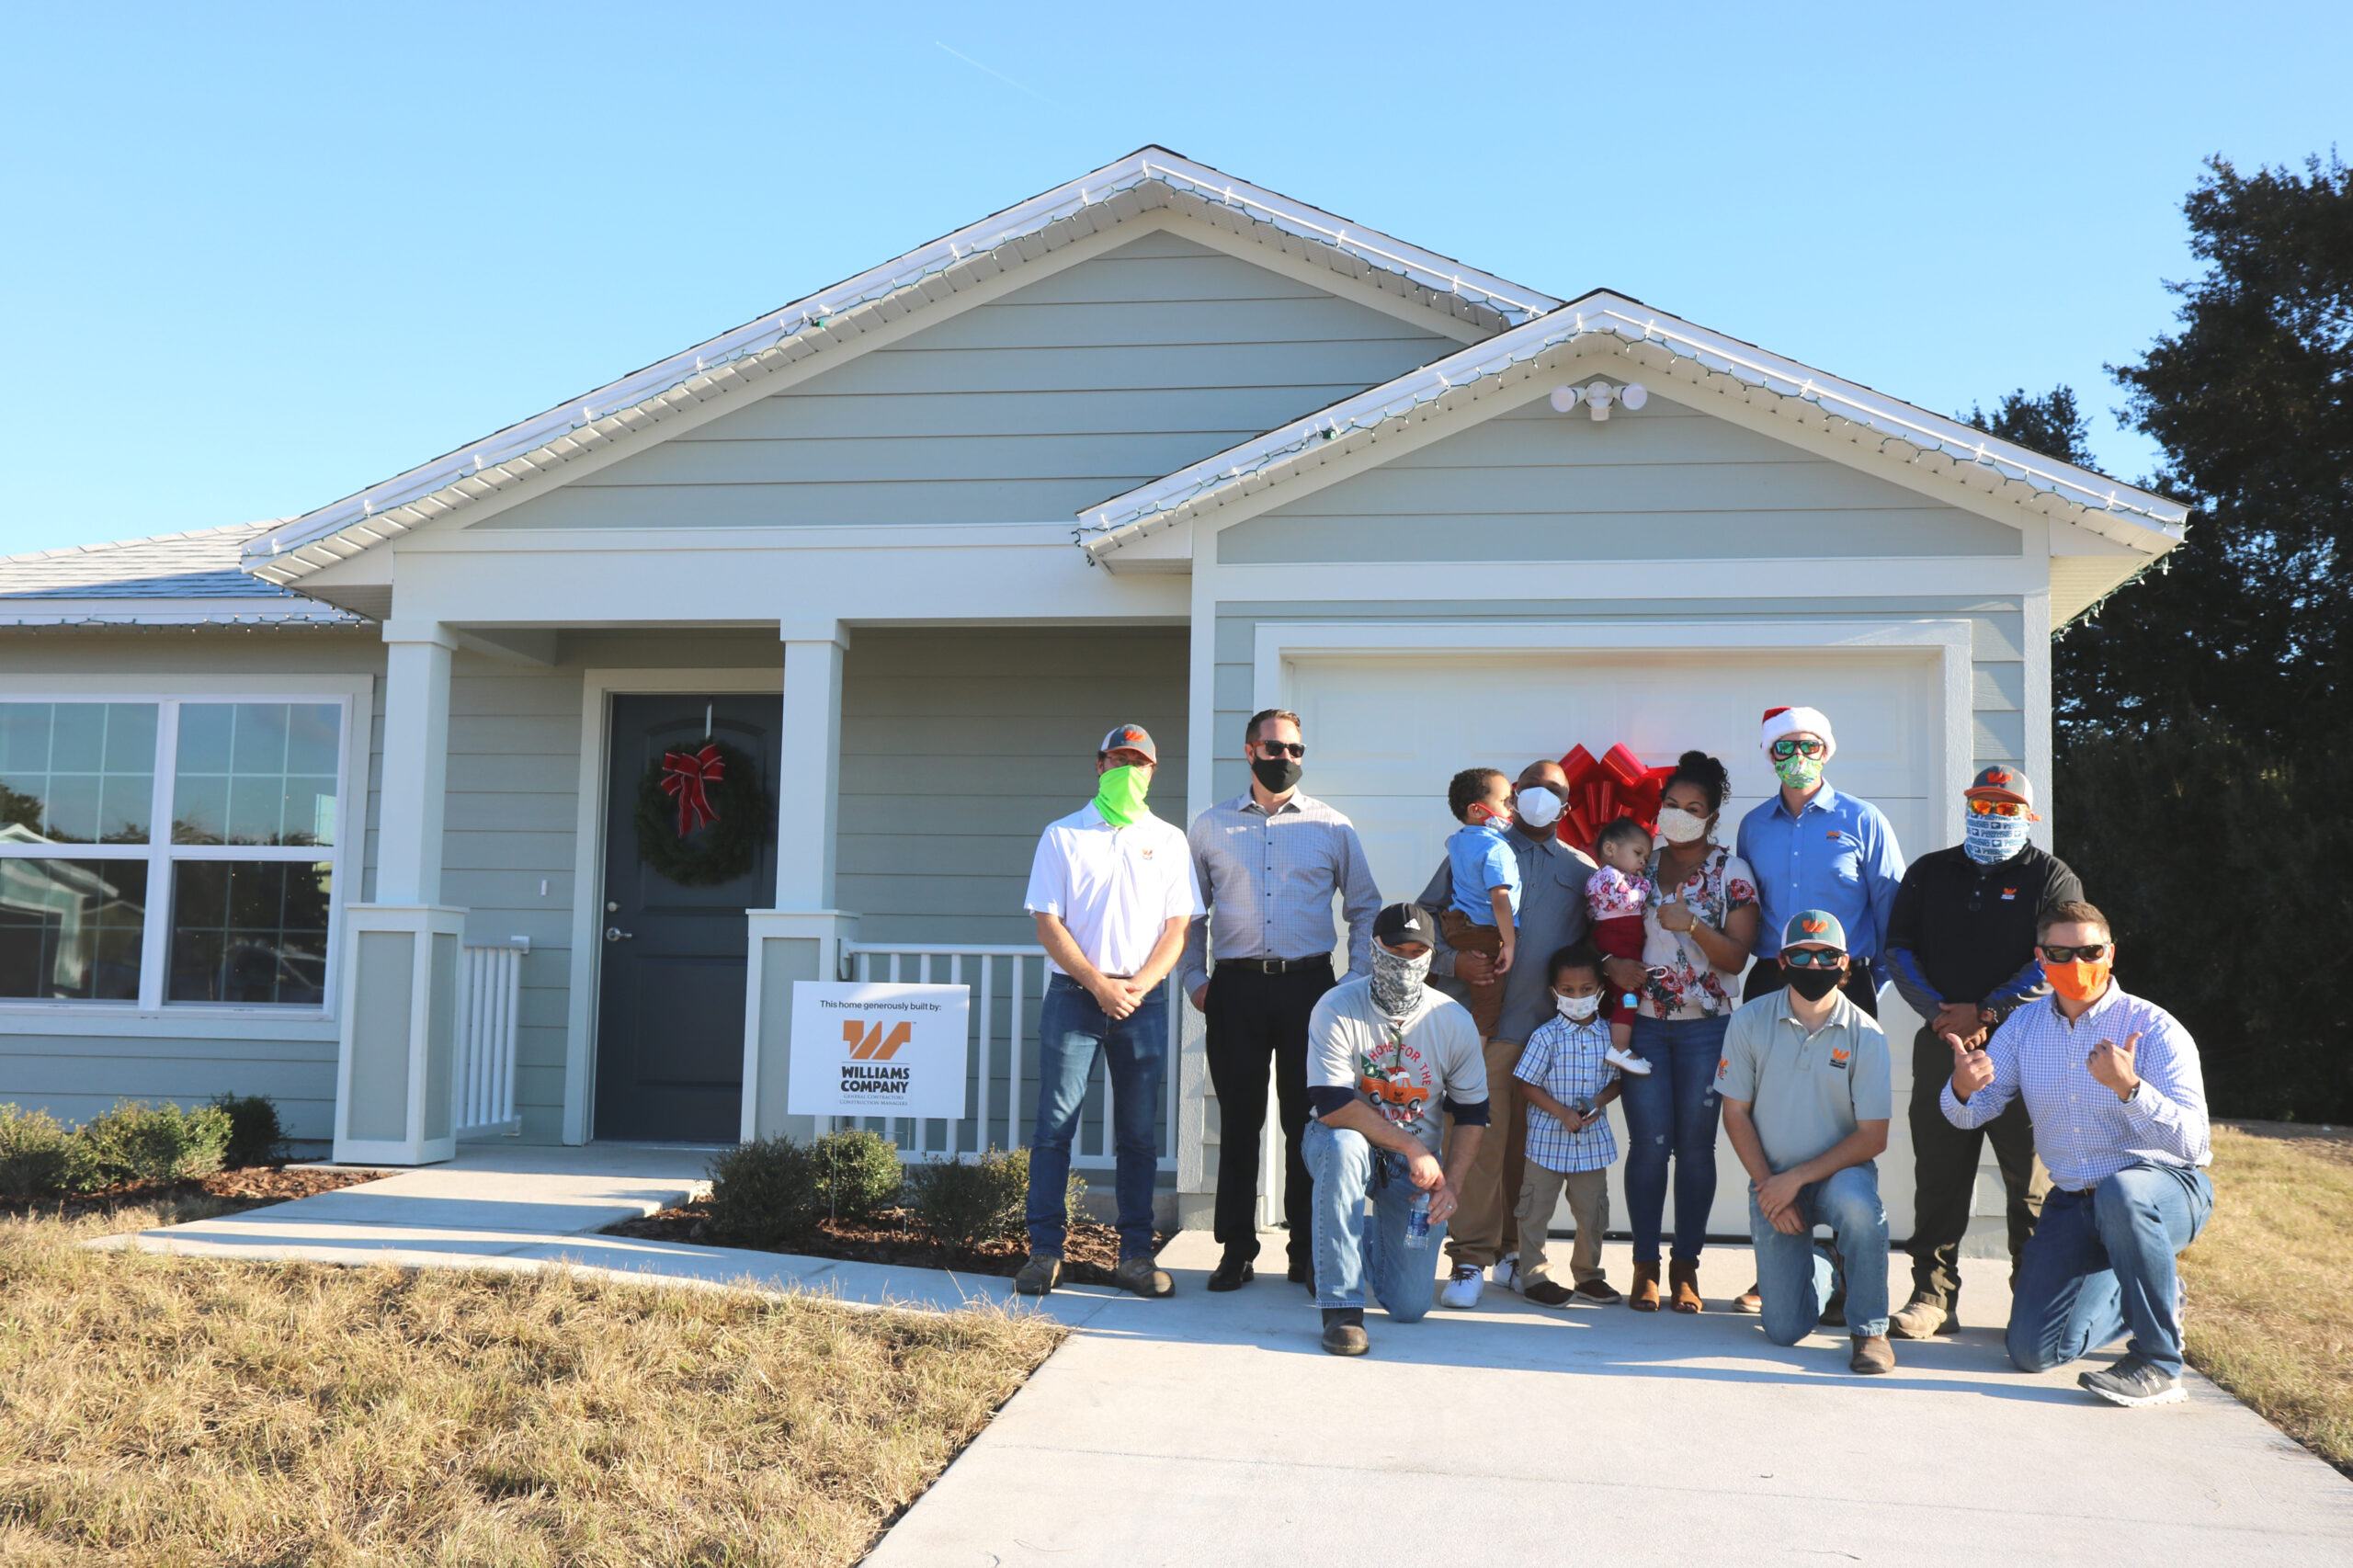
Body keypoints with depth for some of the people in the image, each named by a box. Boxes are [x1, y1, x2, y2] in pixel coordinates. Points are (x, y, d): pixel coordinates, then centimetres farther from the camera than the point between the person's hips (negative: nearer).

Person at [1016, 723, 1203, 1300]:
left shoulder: (1168, 840, 12)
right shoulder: (1062, 836, 7)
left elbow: (1178, 927, 6)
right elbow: (1047, 923, 0)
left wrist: (1137, 985, -9)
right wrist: (1099, 985, -10)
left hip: (1143, 999, 2)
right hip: (1073, 993, -1)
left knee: (1138, 1132, 3)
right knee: (1055, 1124, -4)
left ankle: (1136, 1253, 8)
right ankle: (1045, 1249, 1)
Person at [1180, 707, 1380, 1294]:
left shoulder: (1332, 826, 9)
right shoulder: (1211, 826, 10)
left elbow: (1365, 909, 13)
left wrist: (1358, 982, 3)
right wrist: (1195, 980, 5)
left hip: (1308, 986, 0)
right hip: (1235, 988, 1)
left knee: (1309, 1121, 1)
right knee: (1238, 1121, 3)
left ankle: (1308, 1253, 11)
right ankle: (1236, 1250, 11)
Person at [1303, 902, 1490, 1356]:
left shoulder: (1454, 1021, -7)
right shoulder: (1337, 1009, -17)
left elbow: (1472, 1114, 2)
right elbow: (1331, 1106, -25)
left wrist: (1450, 1185, -11)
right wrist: (1413, 1147, -26)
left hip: (1418, 1161, 2)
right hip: (1349, 1142, -2)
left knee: (1410, 1307, -6)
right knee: (1343, 1145, -41)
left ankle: (1370, 1240, 32)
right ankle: (1341, 1305, -30)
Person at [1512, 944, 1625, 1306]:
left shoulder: (1607, 1034, 2)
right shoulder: (1546, 1036, -9)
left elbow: (1616, 1081, 9)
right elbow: (1528, 1086, -8)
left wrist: (1598, 1102, -11)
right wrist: (1563, 1113, -17)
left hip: (1593, 1140, 4)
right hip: (1548, 1140, -3)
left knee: (1592, 1210, 12)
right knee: (1536, 1209, 1)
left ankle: (1588, 1274, 28)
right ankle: (1534, 1275, 13)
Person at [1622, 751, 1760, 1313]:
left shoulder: (1732, 872, 2)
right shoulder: (1642, 864, 9)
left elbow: (1736, 957, -5)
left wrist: (1692, 925, -19)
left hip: (1705, 1027, -1)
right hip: (1642, 1022, 1)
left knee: (1696, 1145, 1)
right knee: (1648, 1142, -3)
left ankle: (1686, 1267, 11)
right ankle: (1646, 1266, 6)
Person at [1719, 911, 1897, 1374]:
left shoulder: (1865, 1035, -9)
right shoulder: (1750, 1022, -5)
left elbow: (1873, 1136, -11)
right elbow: (1736, 1114, 0)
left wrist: (1797, 1178, -19)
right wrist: (1768, 1187, -11)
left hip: (1840, 1169, -1)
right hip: (1773, 1179, 1)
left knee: (1857, 1204, -39)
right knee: (1784, 1329, -7)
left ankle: (1870, 1329, -15)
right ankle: (1818, 1270, 30)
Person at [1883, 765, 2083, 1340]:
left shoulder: (2051, 877, 6)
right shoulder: (1928, 873, 16)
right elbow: (1900, 949, 9)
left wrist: (1984, 1011, -12)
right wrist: (1939, 1013, -7)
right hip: (1940, 1043, 3)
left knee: (2032, 1179, -2)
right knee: (1937, 1173, 3)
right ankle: (1933, 1296, 9)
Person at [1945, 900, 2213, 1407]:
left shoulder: (2153, 1028, -14)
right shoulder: (2024, 1025, 2)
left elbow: (2189, 1140, -25)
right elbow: (1970, 1114, 3)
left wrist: (2128, 1086, -43)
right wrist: (1963, 1087, -22)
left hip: (2168, 1189, -5)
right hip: (2073, 1204, 5)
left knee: (2121, 1191, -41)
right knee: (2032, 1350, -3)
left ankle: (2158, 1365, -26)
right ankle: (2154, 1297, 25)